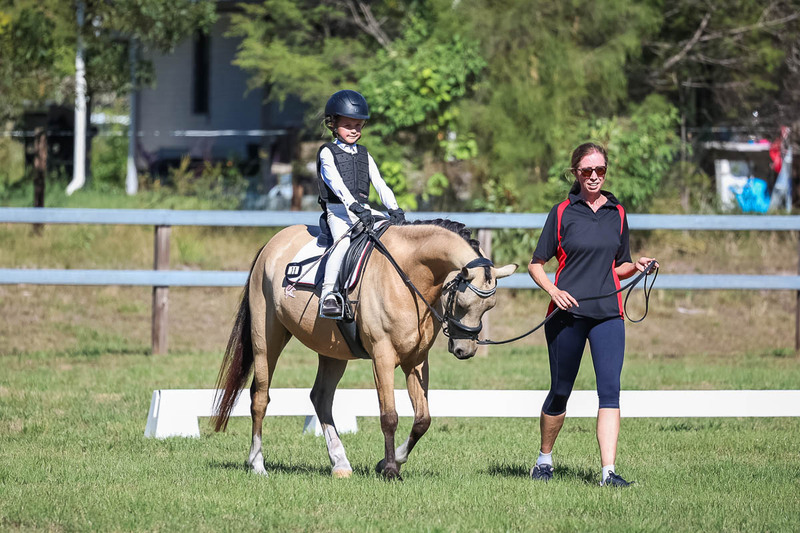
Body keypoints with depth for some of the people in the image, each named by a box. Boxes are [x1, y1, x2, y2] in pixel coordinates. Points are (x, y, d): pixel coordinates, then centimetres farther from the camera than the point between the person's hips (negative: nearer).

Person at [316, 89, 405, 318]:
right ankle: (328, 295, -41)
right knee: (343, 240, -36)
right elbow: (336, 183, -13)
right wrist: (354, 206, -27)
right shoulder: (328, 153, 3)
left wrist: (394, 209, -7)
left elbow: (380, 184, 11)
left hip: (362, 210, 6)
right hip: (338, 210, -6)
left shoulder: (364, 156, 20)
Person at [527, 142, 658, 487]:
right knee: (560, 391, 8)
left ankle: (608, 471, -17)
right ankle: (544, 459, 30)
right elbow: (536, 264, 4)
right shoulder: (563, 213, 2)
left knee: (610, 390, -12)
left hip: (607, 313, 2)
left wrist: (636, 267, -1)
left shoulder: (617, 214, 11)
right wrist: (553, 290, -14)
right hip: (567, 312, -2)